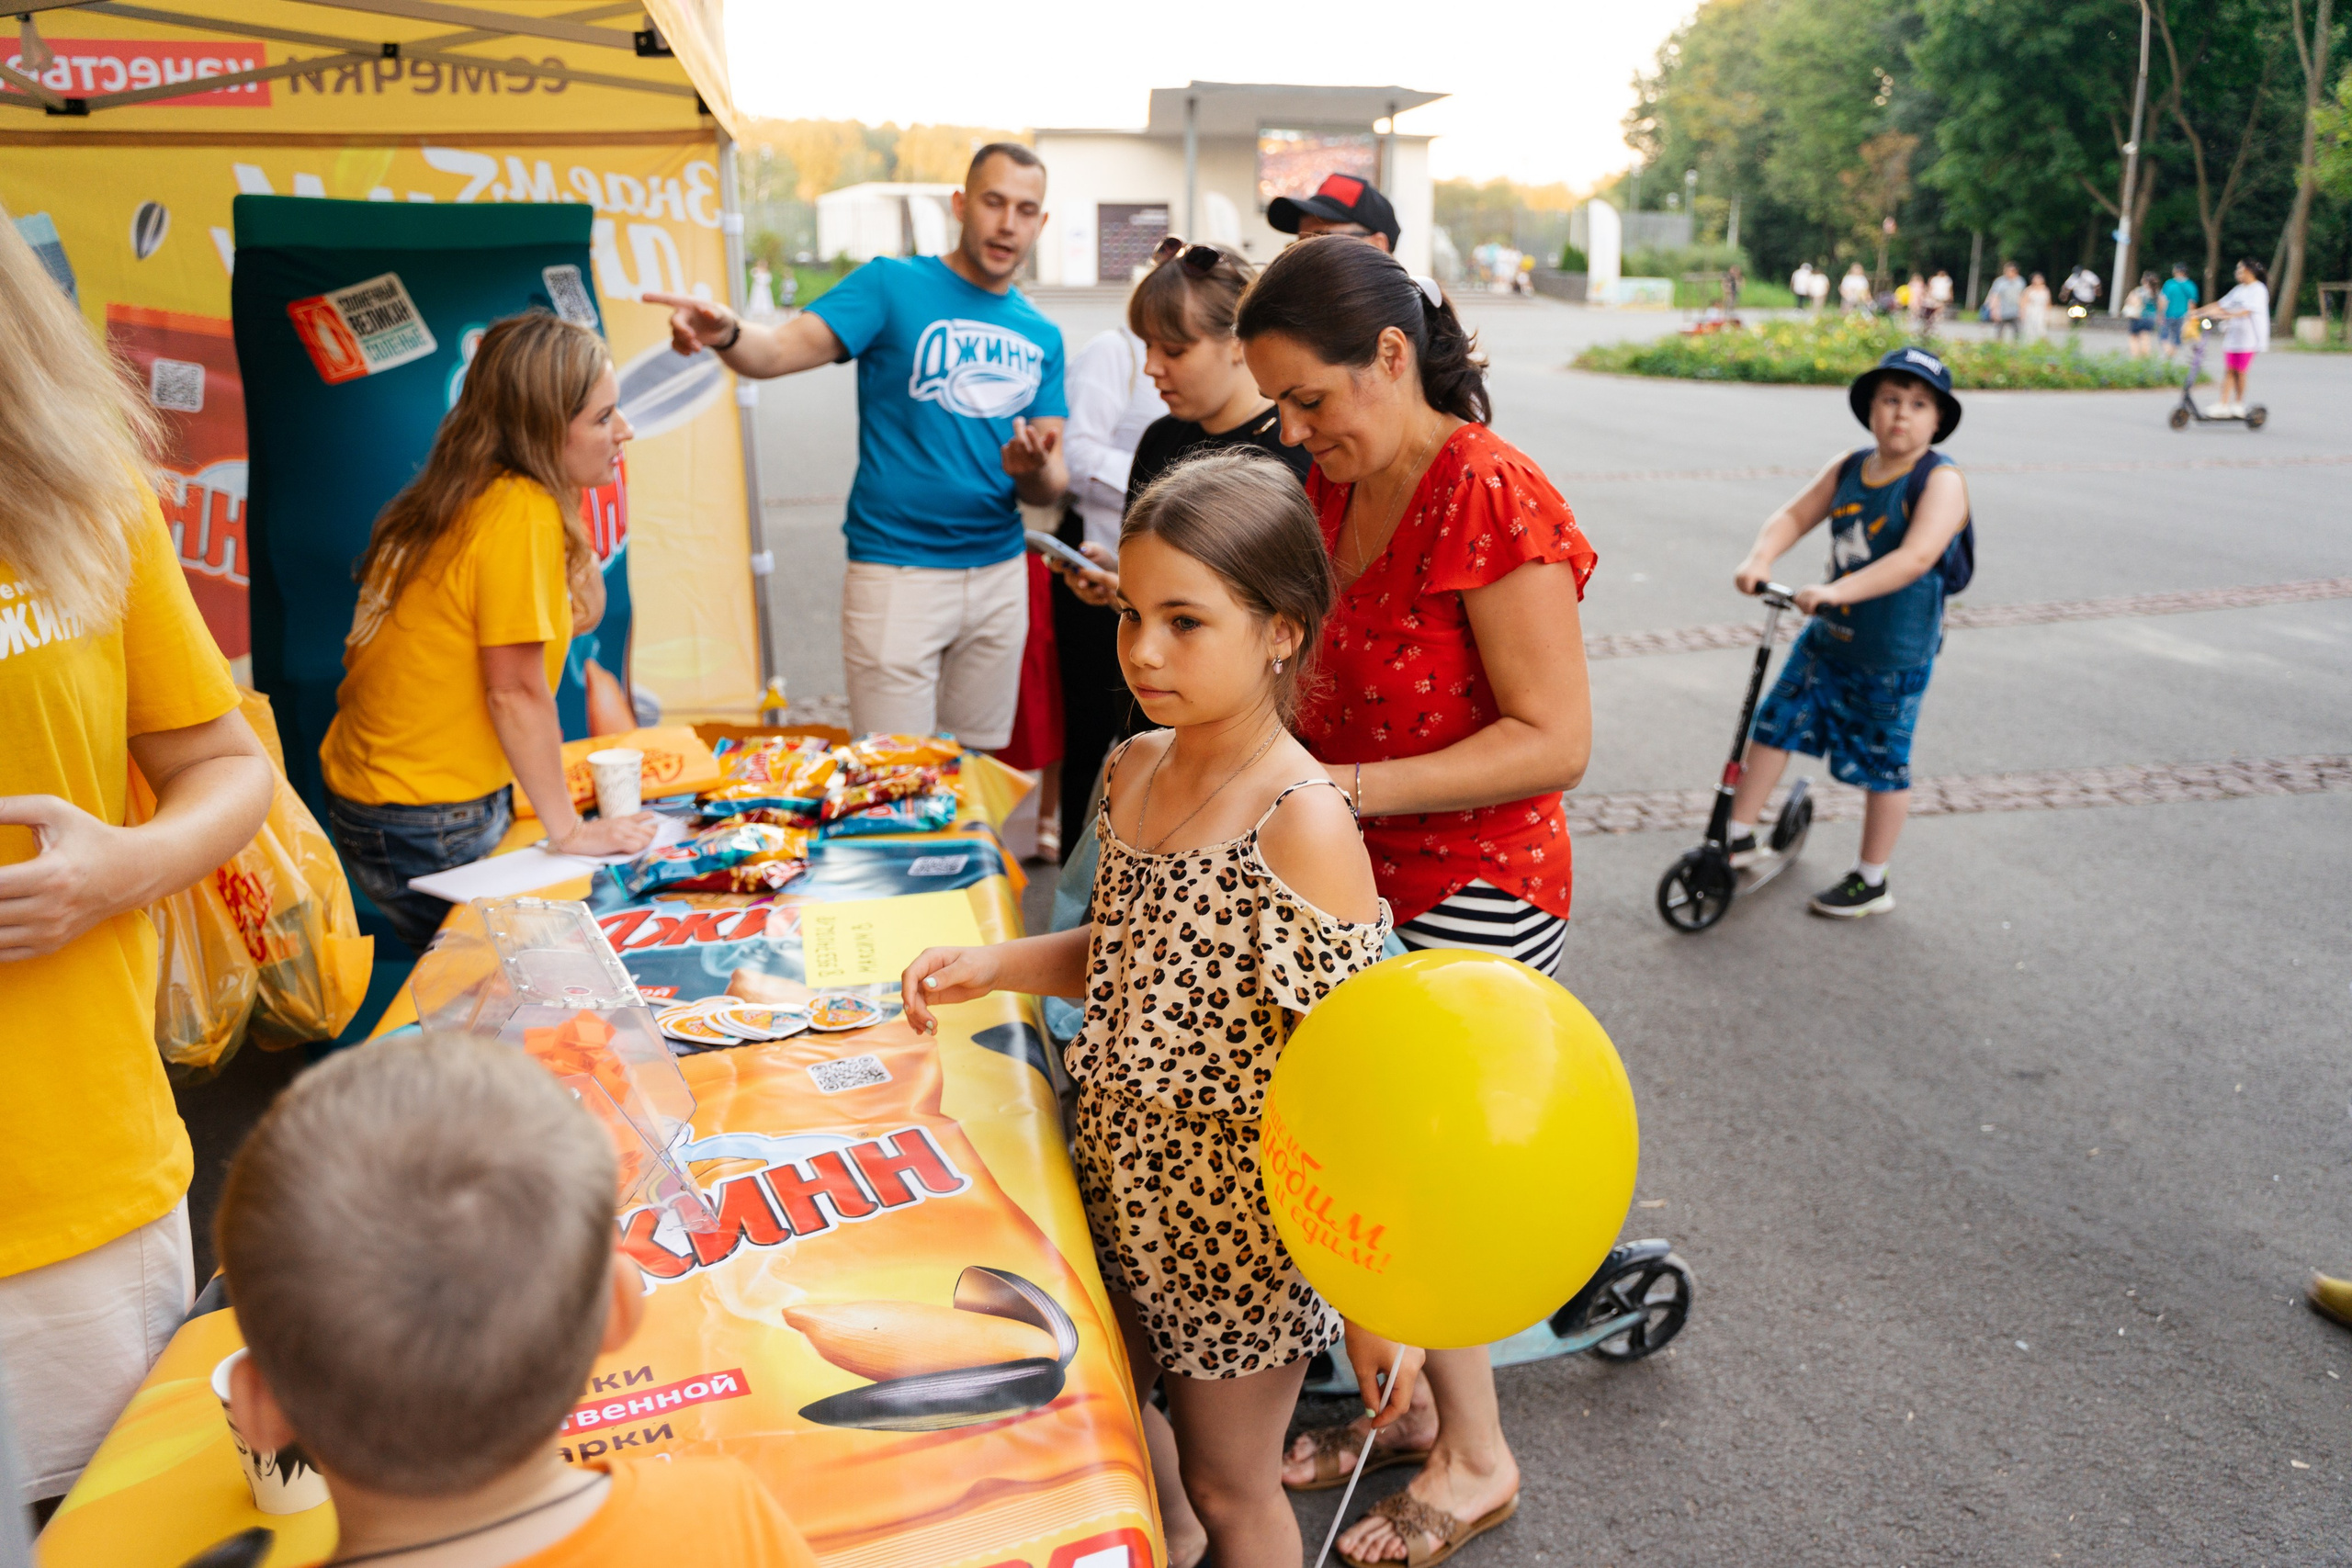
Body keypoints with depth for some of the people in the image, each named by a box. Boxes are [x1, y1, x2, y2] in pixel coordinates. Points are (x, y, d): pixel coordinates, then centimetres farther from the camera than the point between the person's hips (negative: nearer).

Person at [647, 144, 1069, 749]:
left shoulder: (1042, 336, 11)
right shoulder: (893, 286, -2)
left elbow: (1052, 486, 9)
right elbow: (784, 348, -15)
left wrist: (1033, 470, -14)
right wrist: (726, 334, -37)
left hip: (1000, 571, 5)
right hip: (896, 571, -4)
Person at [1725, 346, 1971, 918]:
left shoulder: (1941, 480, -16)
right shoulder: (1847, 468, 4)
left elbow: (1916, 556, -30)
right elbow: (1795, 514, 2)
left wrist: (1837, 591, -41)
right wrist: (1760, 558, -20)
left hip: (1892, 656, -6)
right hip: (1828, 637, 6)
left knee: (1882, 764, 6)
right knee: (1774, 724, 8)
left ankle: (1871, 882, 22)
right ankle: (1739, 838, 25)